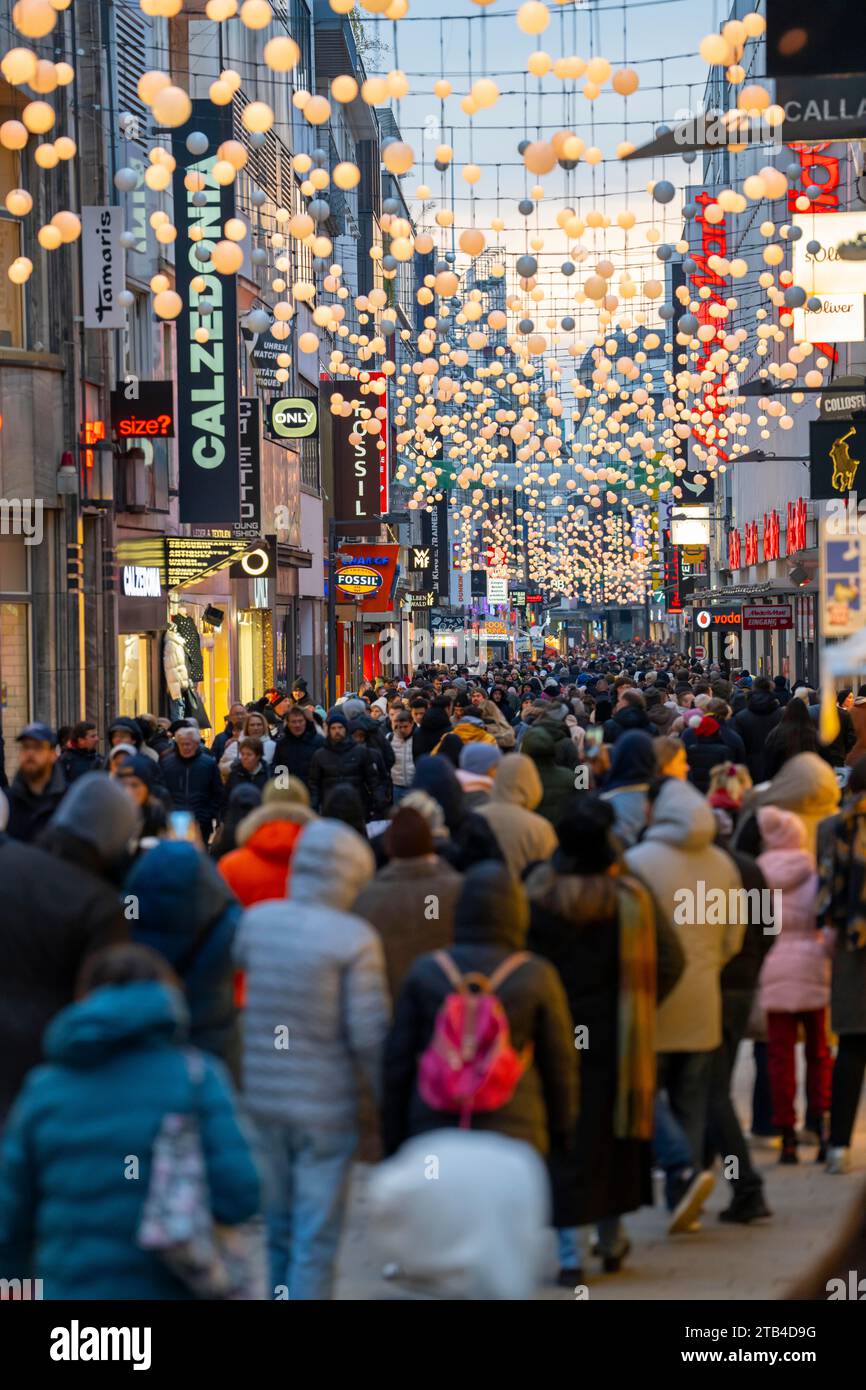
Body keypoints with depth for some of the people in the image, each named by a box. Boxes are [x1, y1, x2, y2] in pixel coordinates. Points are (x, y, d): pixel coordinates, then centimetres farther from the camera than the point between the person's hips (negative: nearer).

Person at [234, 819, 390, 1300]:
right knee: (316, 1240, 1)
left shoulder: (256, 919, 0)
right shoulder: (354, 939, -14)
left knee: (280, 1228, 19)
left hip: (264, 1098, 5)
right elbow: (369, 1035, -14)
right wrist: (389, 1096, -3)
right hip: (327, 1106, -5)